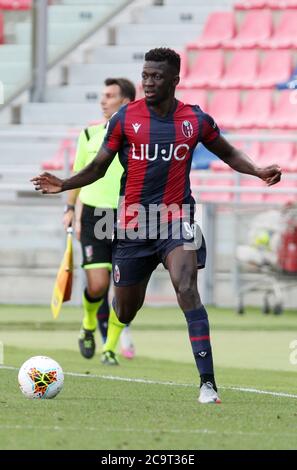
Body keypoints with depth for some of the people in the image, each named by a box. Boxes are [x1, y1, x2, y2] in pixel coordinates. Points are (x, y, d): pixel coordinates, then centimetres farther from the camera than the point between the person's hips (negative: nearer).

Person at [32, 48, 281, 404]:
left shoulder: (196, 120, 0)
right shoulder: (125, 118, -3)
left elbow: (228, 153, 16)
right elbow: (99, 167, 5)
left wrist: (258, 171, -2)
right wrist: (64, 185, -11)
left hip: (177, 220, -1)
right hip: (132, 224, 1)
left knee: (186, 290, -24)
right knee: (125, 311, 8)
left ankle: (208, 383, -27)